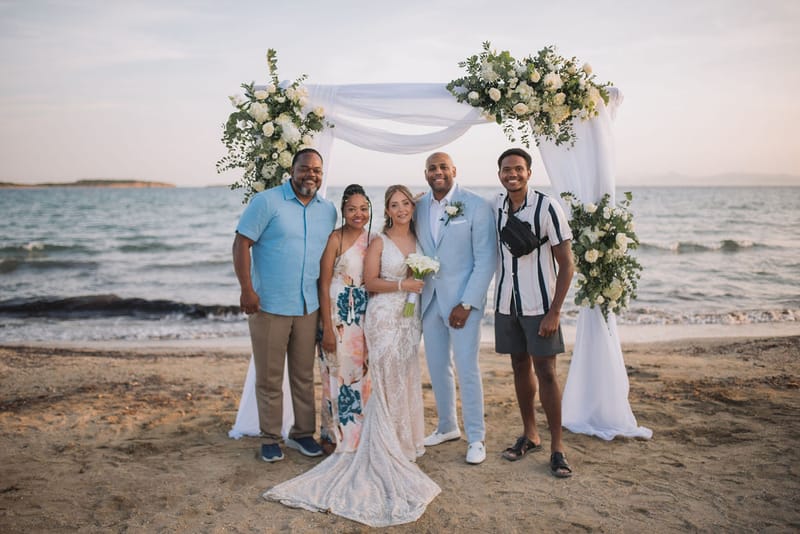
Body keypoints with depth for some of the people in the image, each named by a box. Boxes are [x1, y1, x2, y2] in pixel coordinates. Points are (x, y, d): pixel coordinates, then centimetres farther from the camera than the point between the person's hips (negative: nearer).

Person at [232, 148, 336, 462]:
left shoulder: (328, 210, 9)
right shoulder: (266, 202, -7)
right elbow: (241, 244, -10)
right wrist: (247, 289, -17)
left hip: (309, 307, 4)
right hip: (269, 306, -4)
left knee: (304, 375, 13)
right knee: (269, 377, 6)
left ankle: (302, 433, 28)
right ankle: (270, 439, 21)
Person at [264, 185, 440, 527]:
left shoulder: (419, 240, 11)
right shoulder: (379, 242, -4)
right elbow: (370, 282, -8)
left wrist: (422, 282, 2)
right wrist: (402, 285, -16)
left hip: (411, 318, 5)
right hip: (384, 317, -5)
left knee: (405, 379, 9)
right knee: (387, 382, -4)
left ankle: (402, 442, 22)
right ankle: (386, 454, 5)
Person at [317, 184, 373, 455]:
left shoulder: (371, 238, 8)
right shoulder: (336, 238, -9)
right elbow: (324, 284, -11)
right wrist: (327, 328, -14)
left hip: (364, 316, 6)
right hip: (338, 314, -6)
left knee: (360, 375, 11)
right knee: (338, 375, 2)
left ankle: (356, 434, 27)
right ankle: (333, 436, 19)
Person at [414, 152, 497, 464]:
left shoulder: (476, 206, -7)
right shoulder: (419, 207, 7)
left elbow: (486, 260, -9)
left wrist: (467, 304, -13)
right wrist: (415, 291, -1)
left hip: (462, 298, -5)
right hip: (429, 298, 5)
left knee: (467, 369, -3)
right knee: (437, 367, 13)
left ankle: (476, 438, 13)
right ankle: (447, 426, 31)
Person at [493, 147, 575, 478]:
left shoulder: (547, 208, -12)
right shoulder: (495, 206, 2)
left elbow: (566, 263, -11)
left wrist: (554, 312, -15)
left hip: (539, 305, -4)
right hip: (506, 303, 5)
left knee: (546, 372, -2)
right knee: (520, 367, 13)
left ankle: (557, 445, 11)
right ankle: (530, 434, 27)